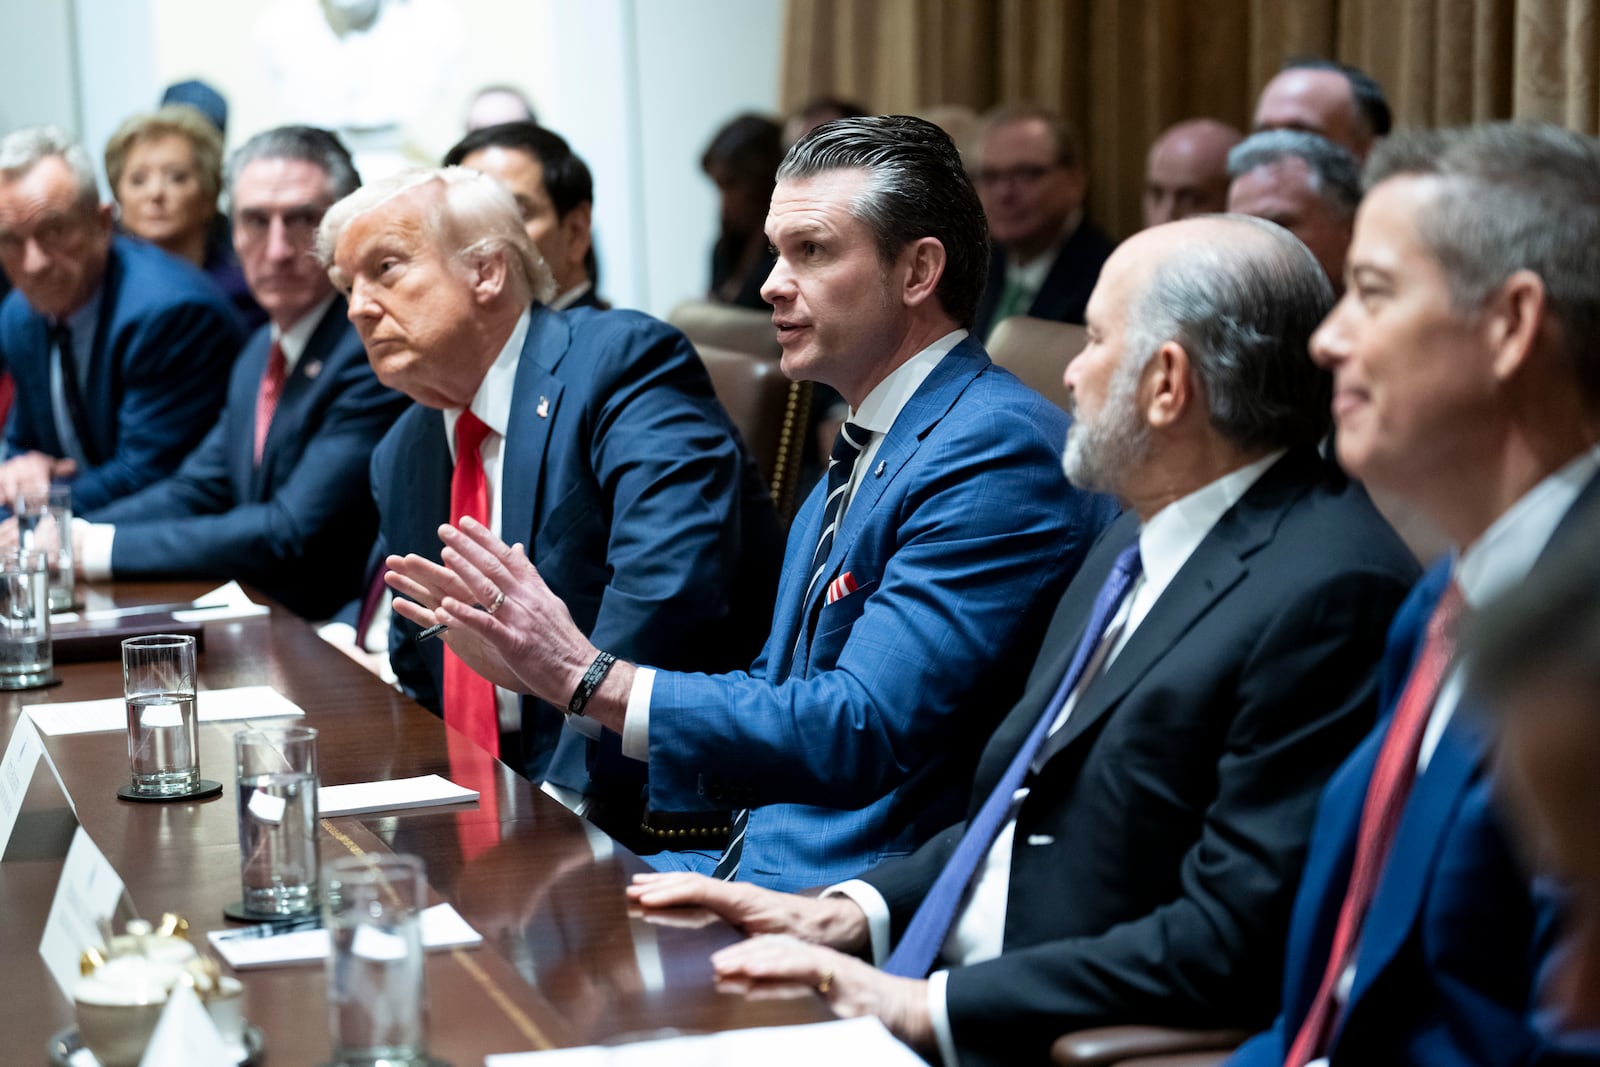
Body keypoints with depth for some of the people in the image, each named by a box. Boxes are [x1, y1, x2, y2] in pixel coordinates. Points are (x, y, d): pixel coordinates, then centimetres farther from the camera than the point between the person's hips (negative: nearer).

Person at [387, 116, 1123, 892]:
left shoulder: (999, 450, -14)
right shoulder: (863, 455, 19)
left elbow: (863, 733, -21)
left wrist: (592, 676, -16)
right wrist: (535, 658, 9)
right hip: (752, 861, 9)